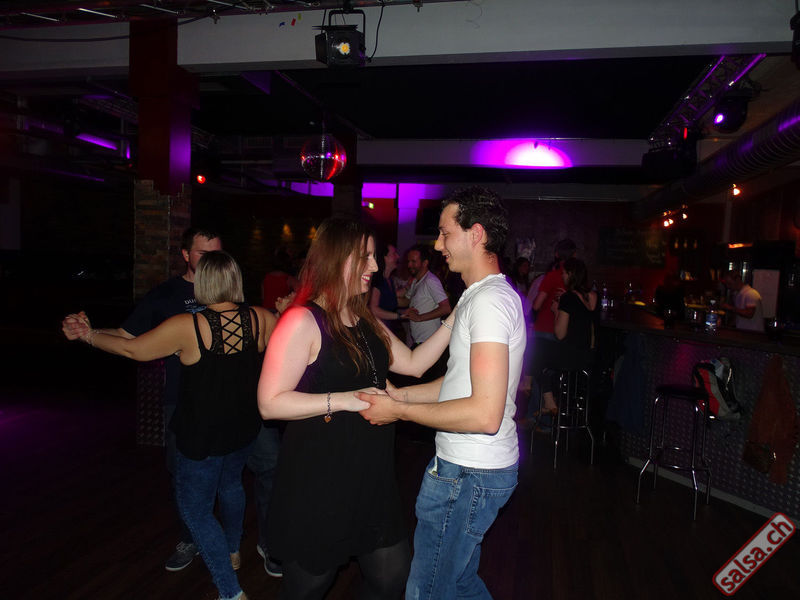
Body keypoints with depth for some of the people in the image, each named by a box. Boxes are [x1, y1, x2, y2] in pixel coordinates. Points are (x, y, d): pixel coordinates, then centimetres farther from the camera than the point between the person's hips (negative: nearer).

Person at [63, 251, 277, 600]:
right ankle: (232, 551, 52)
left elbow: (132, 349, -9)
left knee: (195, 509, 13)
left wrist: (90, 335, 8)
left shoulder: (187, 327, -21)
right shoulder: (259, 319, -12)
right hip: (245, 429, 6)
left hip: (202, 437, -5)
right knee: (230, 483, 32)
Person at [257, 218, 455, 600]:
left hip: (372, 478, 8)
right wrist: (342, 400, -26)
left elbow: (415, 363, 8)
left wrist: (454, 319, 1)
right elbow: (270, 403, -21)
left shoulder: (367, 322, 10)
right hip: (319, 485, -7)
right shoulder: (302, 322, -17)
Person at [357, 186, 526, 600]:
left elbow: (485, 413, -27)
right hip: (473, 466, 10)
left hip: (468, 473, -10)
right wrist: (398, 394, 7)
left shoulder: (489, 300, -21)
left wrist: (399, 411, -18)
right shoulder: (481, 295, 13)